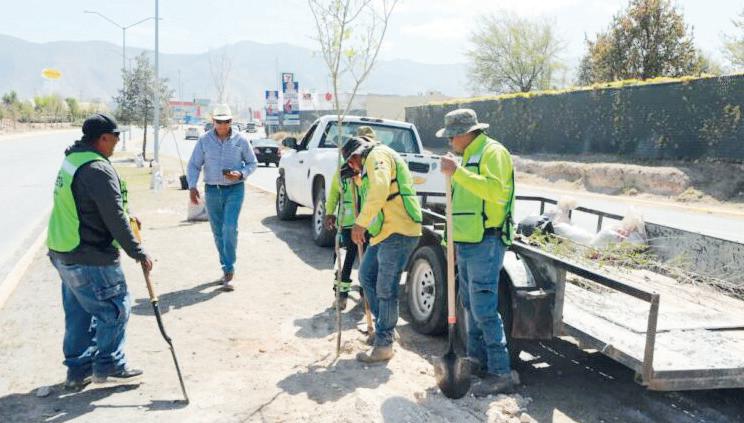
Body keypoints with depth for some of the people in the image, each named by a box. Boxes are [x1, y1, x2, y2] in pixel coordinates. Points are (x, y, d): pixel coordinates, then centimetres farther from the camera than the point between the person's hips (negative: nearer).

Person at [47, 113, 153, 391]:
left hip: (62, 252, 10)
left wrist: (126, 217, 25)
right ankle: (108, 366, 16)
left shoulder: (72, 160, 9)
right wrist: (138, 253, -14)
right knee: (115, 307, 5)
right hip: (89, 258, -10)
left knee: (78, 313, 18)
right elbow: (115, 219, -21)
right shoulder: (98, 169, -21)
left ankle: (78, 370, 27)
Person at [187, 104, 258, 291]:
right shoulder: (204, 140, 2)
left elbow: (253, 163, 7)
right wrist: (192, 186, -9)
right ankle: (227, 269, 21)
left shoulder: (240, 140, -1)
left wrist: (241, 174, -12)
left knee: (230, 228, -15)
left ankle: (229, 269, -7)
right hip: (212, 190, 2)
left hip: (234, 189, -2)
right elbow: (194, 165, 5)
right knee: (218, 232, 8)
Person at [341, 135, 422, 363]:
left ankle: (383, 345, 4)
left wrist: (361, 222, -27)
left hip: (398, 232, -11)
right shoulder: (372, 162, 25)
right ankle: (384, 326, 29)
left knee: (386, 289, -5)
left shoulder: (376, 156, -9)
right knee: (366, 275, 19)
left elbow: (380, 189, -26)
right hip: (385, 232, 11)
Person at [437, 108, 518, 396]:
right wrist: (457, 240, 22)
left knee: (484, 309, -10)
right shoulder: (468, 157, 20)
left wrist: (457, 172, -29)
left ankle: (501, 373, -2)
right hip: (467, 243, 10)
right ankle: (477, 360, 30)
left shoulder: (493, 152, -10)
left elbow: (495, 189, -28)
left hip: (485, 244, -10)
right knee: (471, 305, 17)